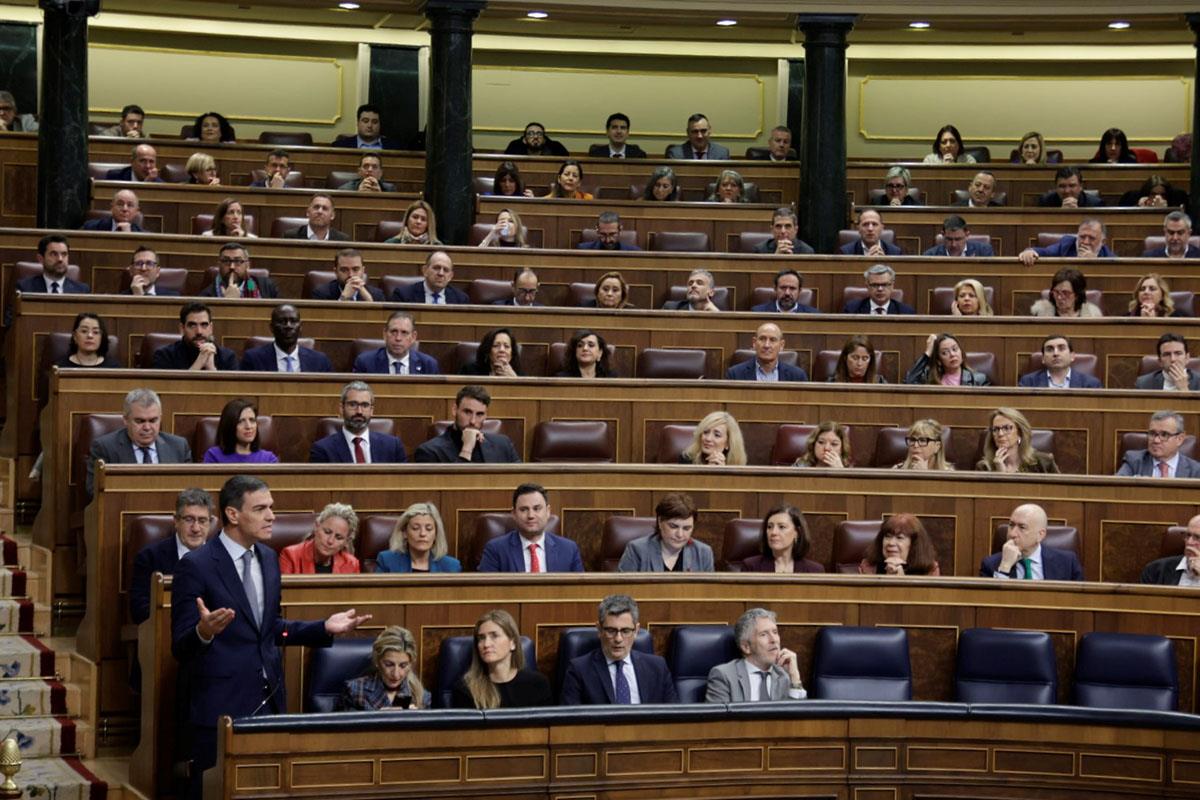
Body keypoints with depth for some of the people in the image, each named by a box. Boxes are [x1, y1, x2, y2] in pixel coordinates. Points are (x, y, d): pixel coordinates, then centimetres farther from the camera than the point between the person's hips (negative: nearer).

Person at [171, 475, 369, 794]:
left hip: (269, 700, 6)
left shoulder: (268, 558, 9)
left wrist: (324, 628, 8)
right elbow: (181, 649, -13)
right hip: (222, 705, -6)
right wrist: (204, 632, -35)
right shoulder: (196, 567, -13)